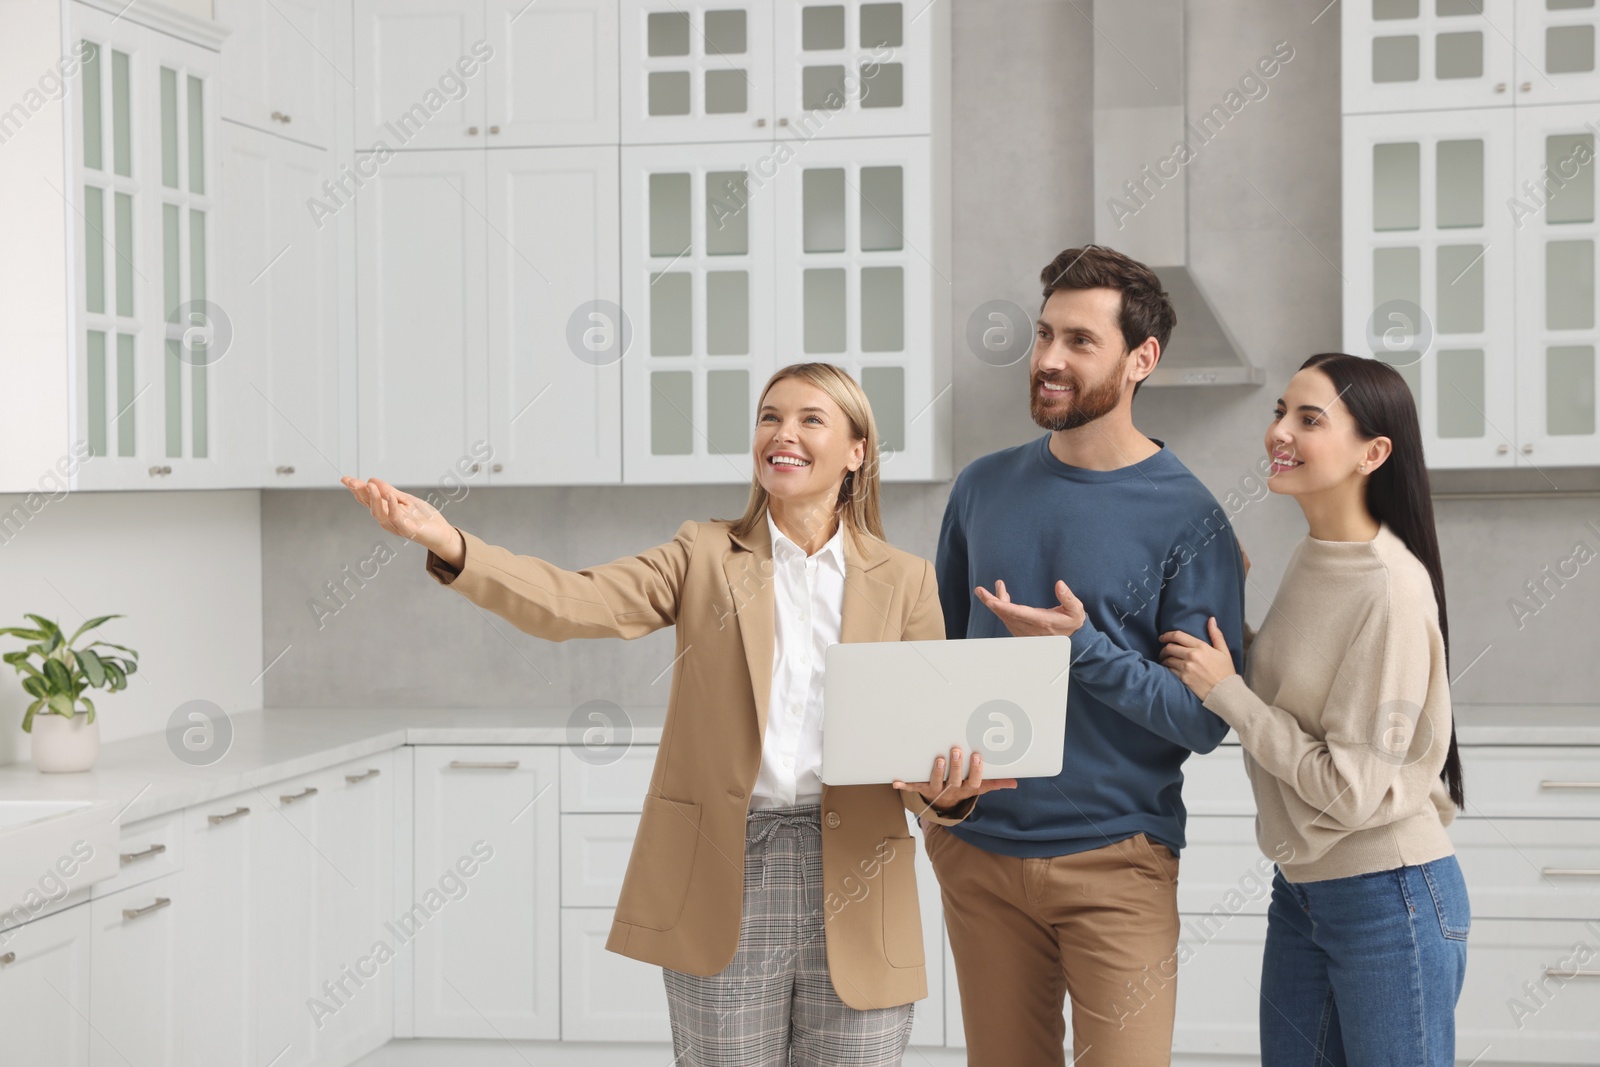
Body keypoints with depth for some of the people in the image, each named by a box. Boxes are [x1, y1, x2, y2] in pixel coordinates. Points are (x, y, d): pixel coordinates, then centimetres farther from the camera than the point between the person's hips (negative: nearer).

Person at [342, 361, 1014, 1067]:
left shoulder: (905, 580, 7)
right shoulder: (706, 557, 6)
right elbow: (575, 602, -8)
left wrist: (947, 791, -18)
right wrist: (449, 544, -24)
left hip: (854, 892, 0)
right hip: (721, 887, 0)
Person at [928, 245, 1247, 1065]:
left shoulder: (1186, 520, -8)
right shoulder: (983, 489, 6)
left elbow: (1206, 721, -11)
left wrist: (1083, 648, -23)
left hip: (1115, 861, -4)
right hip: (977, 848, 4)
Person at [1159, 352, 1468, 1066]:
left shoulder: (1393, 591, -21)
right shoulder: (1310, 557, 4)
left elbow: (1350, 787, -21)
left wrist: (1225, 690, -16)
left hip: (1390, 898, -8)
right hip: (1301, 889, 8)